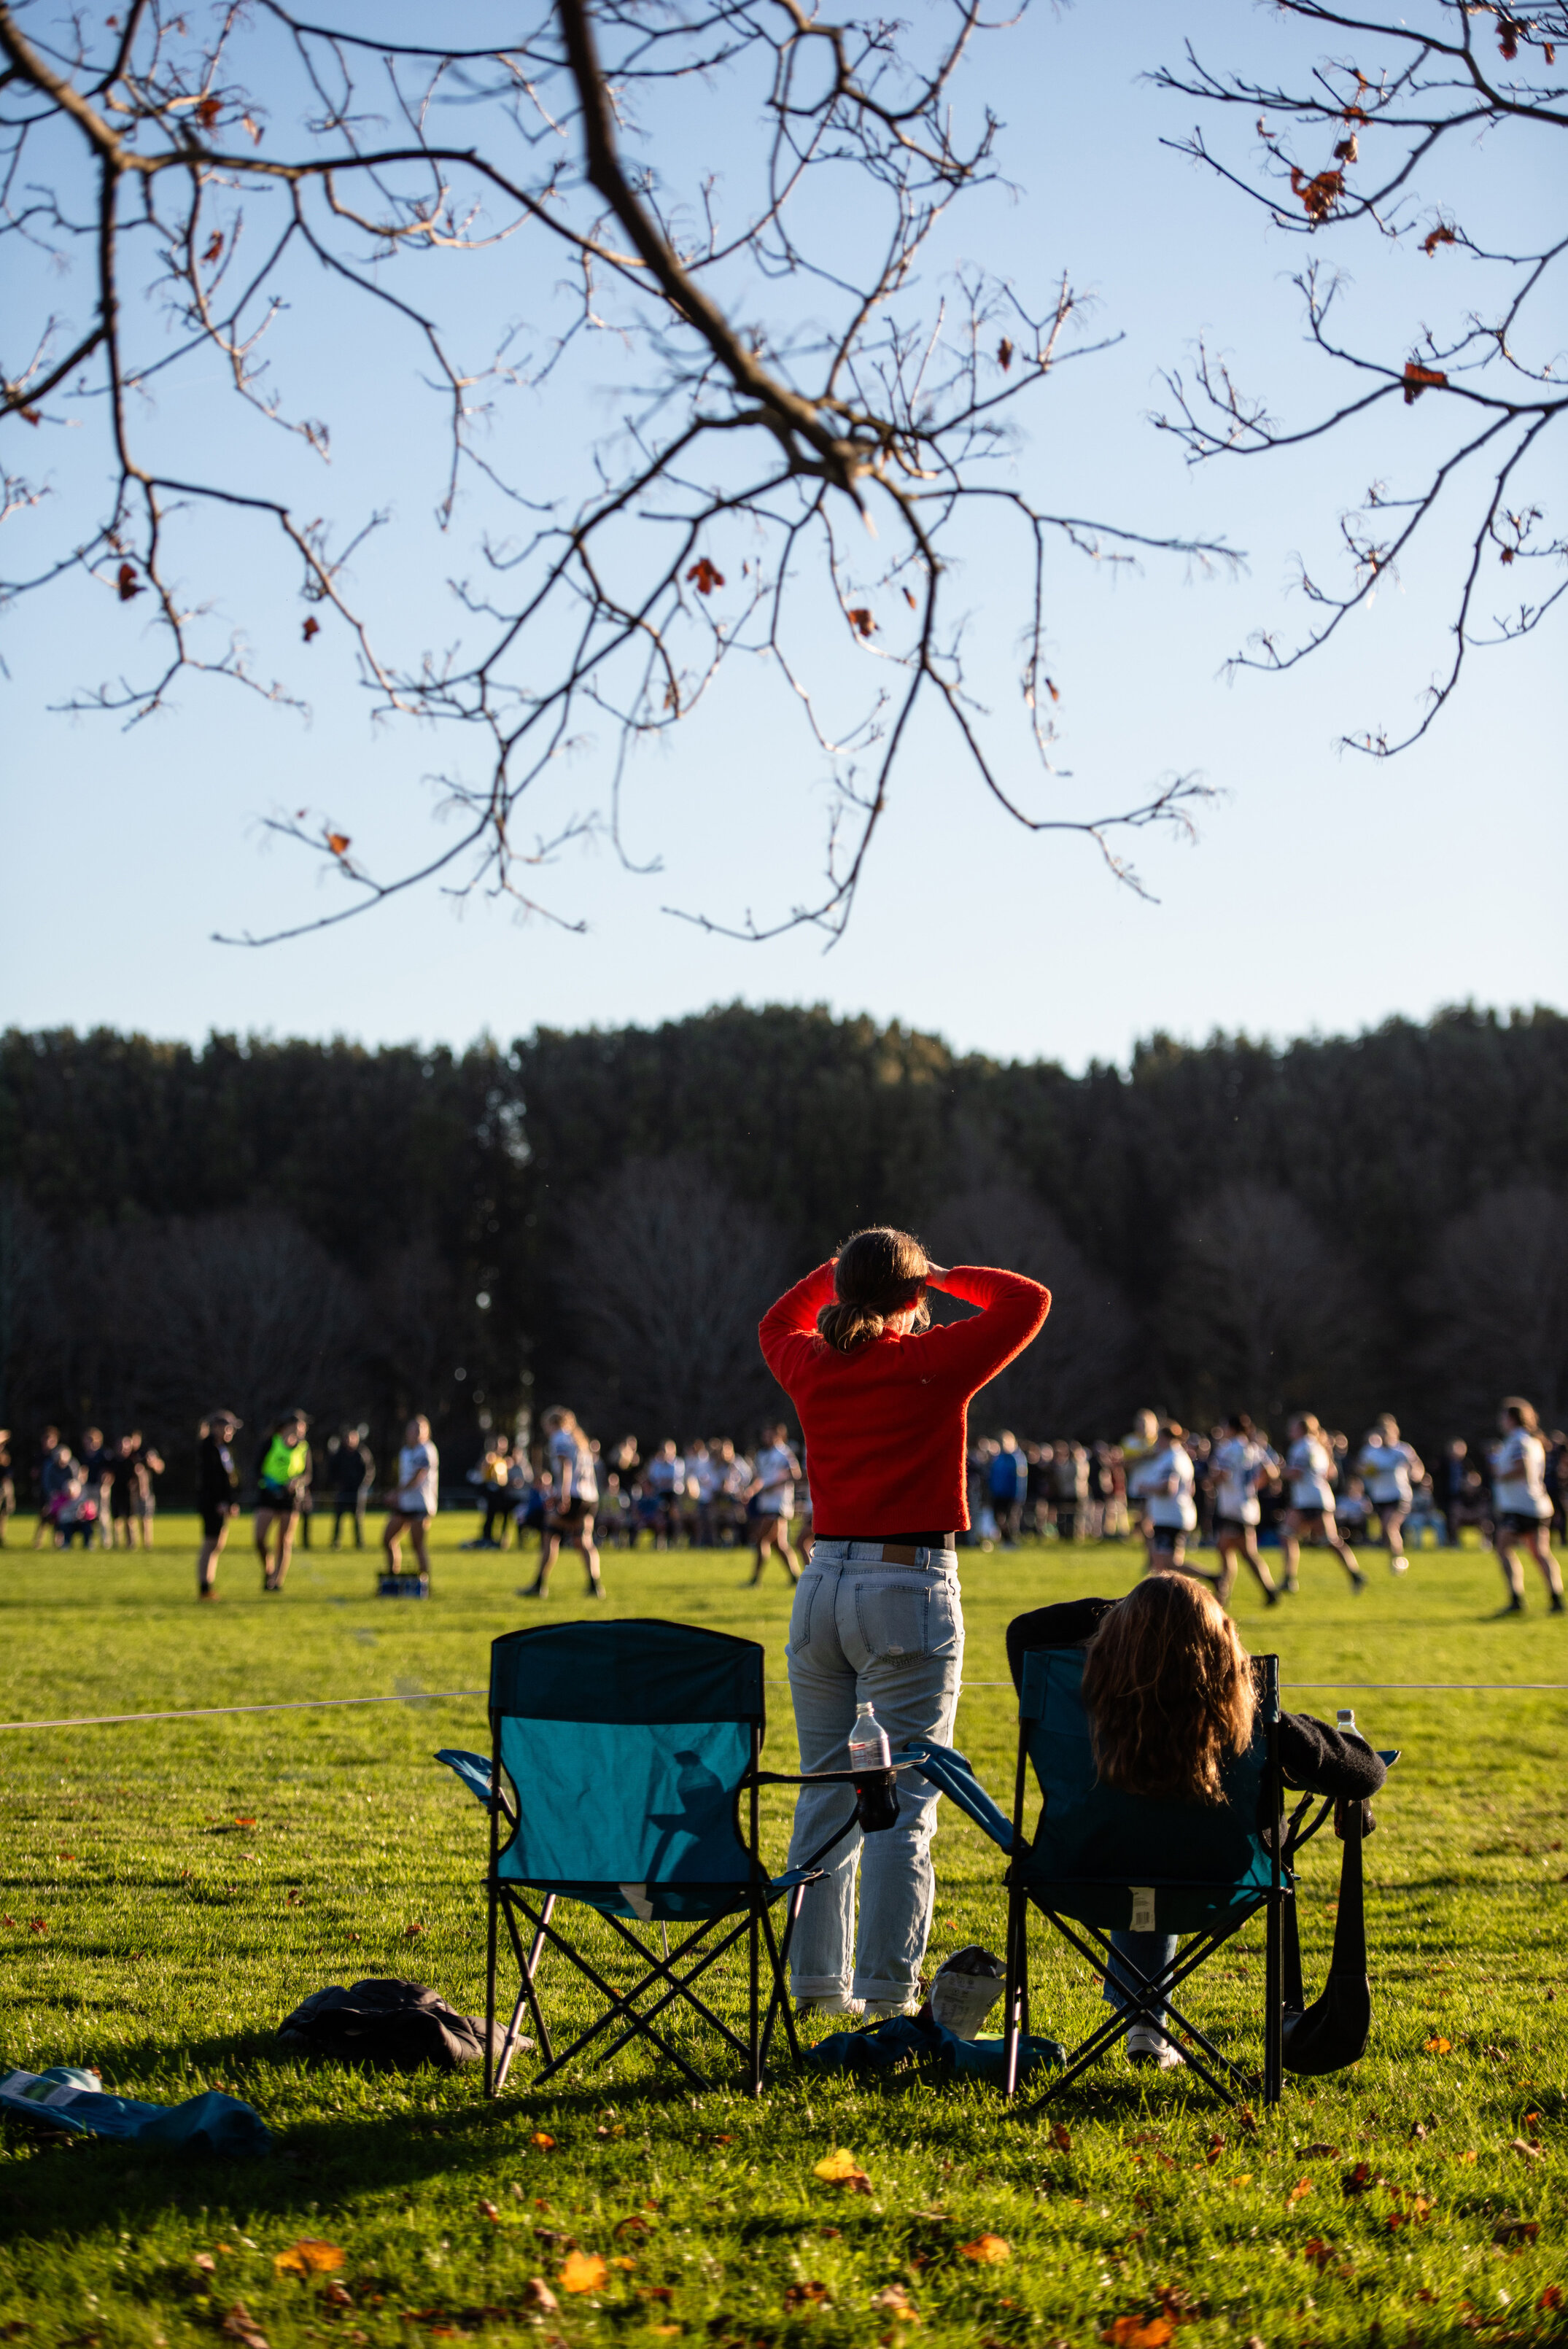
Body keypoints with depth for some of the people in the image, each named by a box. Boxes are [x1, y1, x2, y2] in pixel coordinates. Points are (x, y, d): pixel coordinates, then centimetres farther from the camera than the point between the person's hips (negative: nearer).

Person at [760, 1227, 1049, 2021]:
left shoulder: (810, 1365, 6)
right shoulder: (934, 1363, -7)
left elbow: (777, 1322, 31)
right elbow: (1028, 1299, 3)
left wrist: (839, 1269, 27)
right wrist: (945, 1277, 11)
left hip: (821, 1588, 5)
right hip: (909, 1591, -5)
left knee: (824, 1796, 13)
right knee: (902, 1803, -4)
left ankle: (815, 1980, 17)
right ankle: (885, 1997, -6)